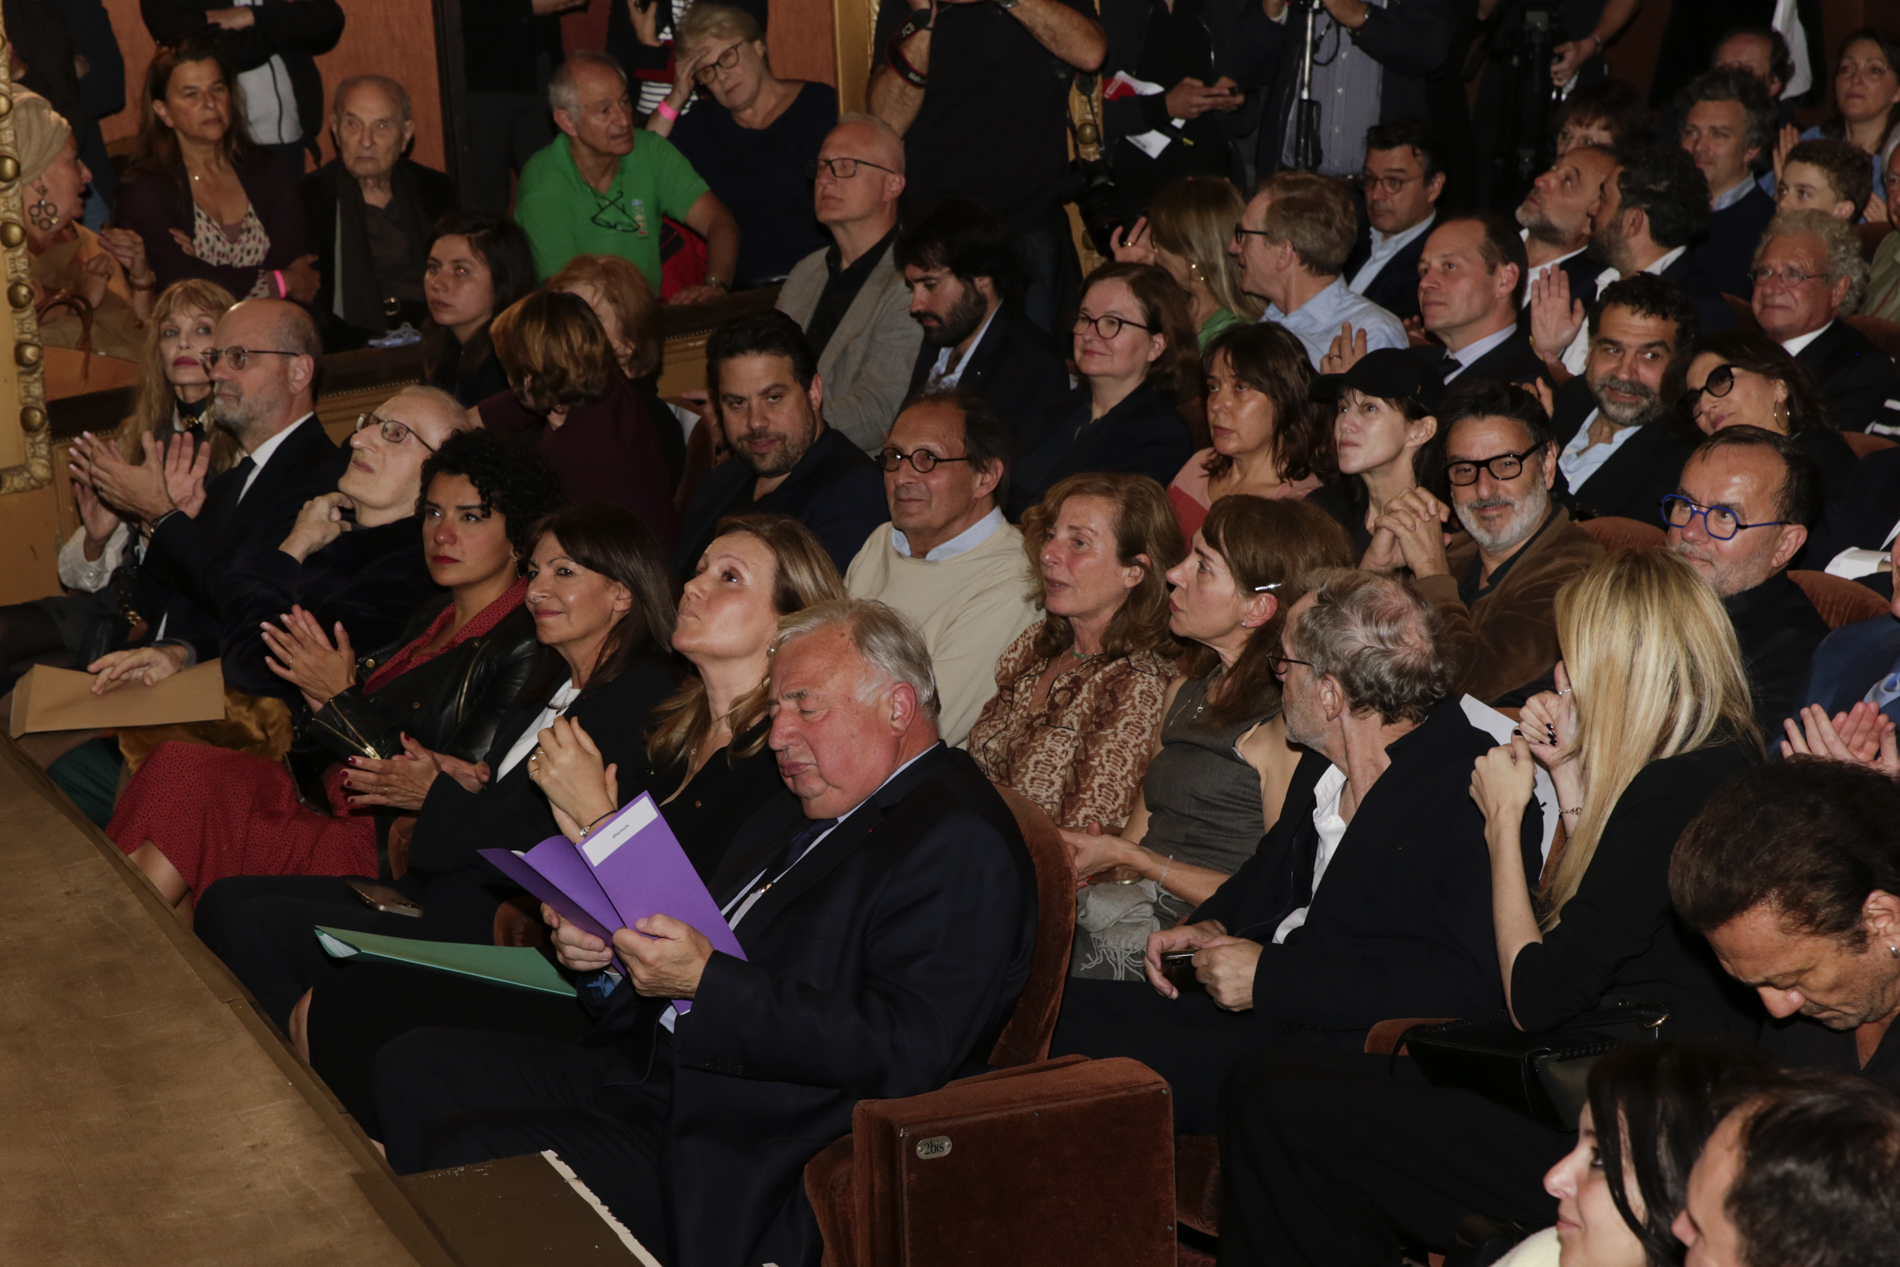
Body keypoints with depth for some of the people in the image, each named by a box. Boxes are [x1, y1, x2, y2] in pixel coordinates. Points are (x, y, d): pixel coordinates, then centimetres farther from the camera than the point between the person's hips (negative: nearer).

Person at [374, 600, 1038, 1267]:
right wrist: (602, 951, 1)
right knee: (415, 1066, 3)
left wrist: (707, 980, -25)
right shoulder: (799, 818, 20)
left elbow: (904, 1050, -23)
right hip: (651, 1079, 10)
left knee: (470, 1156, -22)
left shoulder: (960, 842, -12)